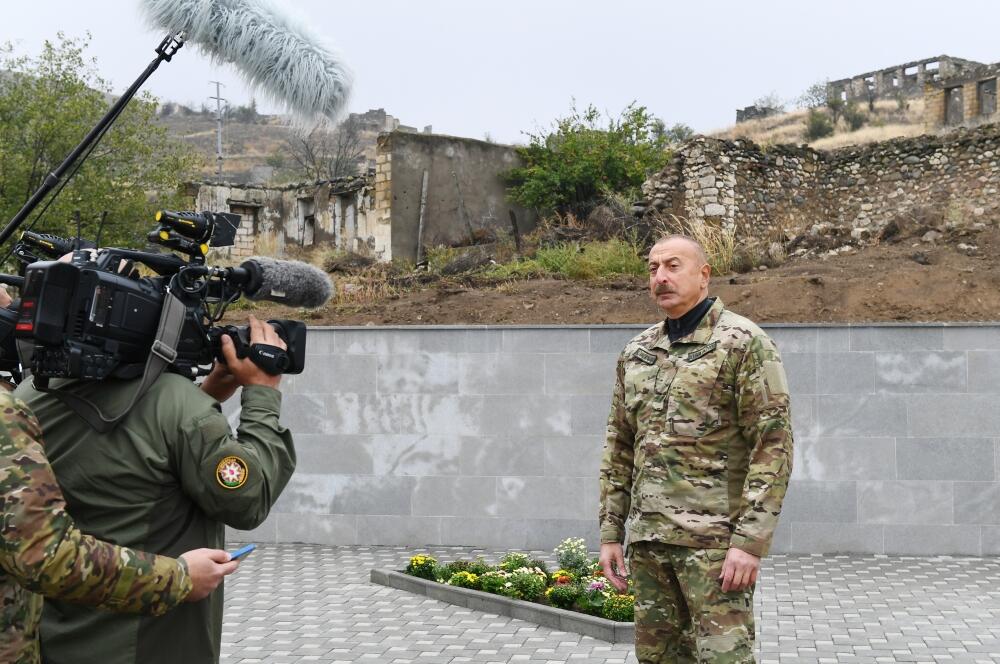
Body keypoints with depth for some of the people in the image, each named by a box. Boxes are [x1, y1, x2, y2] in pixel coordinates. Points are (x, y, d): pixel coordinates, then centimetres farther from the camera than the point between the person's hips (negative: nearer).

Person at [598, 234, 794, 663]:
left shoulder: (744, 343, -6)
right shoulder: (636, 353, 13)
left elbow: (774, 445, -11)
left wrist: (750, 541, -17)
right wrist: (610, 533, 12)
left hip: (714, 541, -6)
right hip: (649, 539, 6)